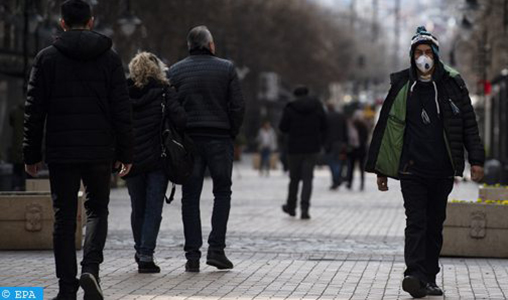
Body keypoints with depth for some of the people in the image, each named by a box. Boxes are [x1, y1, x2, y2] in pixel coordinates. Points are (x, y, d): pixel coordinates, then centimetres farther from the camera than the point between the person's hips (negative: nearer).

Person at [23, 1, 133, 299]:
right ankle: (91, 268, -9)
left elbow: (34, 110, 0)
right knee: (97, 210, 14)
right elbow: (122, 110, 0)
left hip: (61, 152, 0)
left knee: (64, 218, 6)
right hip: (100, 151, 0)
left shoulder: (47, 57, 1)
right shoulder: (110, 58, 2)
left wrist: (32, 154, 6)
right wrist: (125, 153, 4)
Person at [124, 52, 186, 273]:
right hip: (157, 159, -3)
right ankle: (146, 255, -7)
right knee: (153, 209, 1)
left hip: (131, 160, 3)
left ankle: (140, 252, 25)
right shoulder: (164, 92, -5)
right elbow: (179, 118, -18)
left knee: (138, 208, 15)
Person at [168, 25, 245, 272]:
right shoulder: (226, 69, 0)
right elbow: (238, 106, -4)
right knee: (222, 192, 11)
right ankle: (216, 248, 1)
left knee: (190, 197, 5)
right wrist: (231, 134, 7)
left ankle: (192, 255, 2)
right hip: (219, 139, -1)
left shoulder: (175, 71, 5)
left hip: (188, 140, 1)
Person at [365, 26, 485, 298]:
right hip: (412, 169, -2)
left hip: (442, 171, 2)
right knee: (416, 222, -12)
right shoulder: (401, 87, 3)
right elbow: (384, 128, 8)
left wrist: (476, 160, -1)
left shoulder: (452, 85, 4)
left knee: (435, 225, 8)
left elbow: (469, 124, 8)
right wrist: (380, 169, 6)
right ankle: (414, 275, -22)